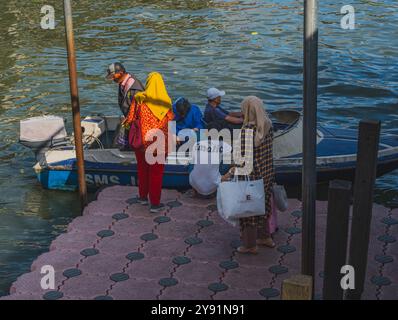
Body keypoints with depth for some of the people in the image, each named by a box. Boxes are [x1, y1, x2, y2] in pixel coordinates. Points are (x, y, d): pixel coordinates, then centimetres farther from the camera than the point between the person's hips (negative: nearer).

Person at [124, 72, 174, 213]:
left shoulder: (139, 99, -12)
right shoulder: (166, 101, -10)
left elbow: (130, 118, -6)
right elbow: (170, 121, -1)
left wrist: (125, 122, 15)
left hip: (142, 142, 1)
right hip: (160, 143, -1)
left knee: (143, 169, 20)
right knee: (156, 173, 8)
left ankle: (143, 196, 34)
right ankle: (155, 203, 12)